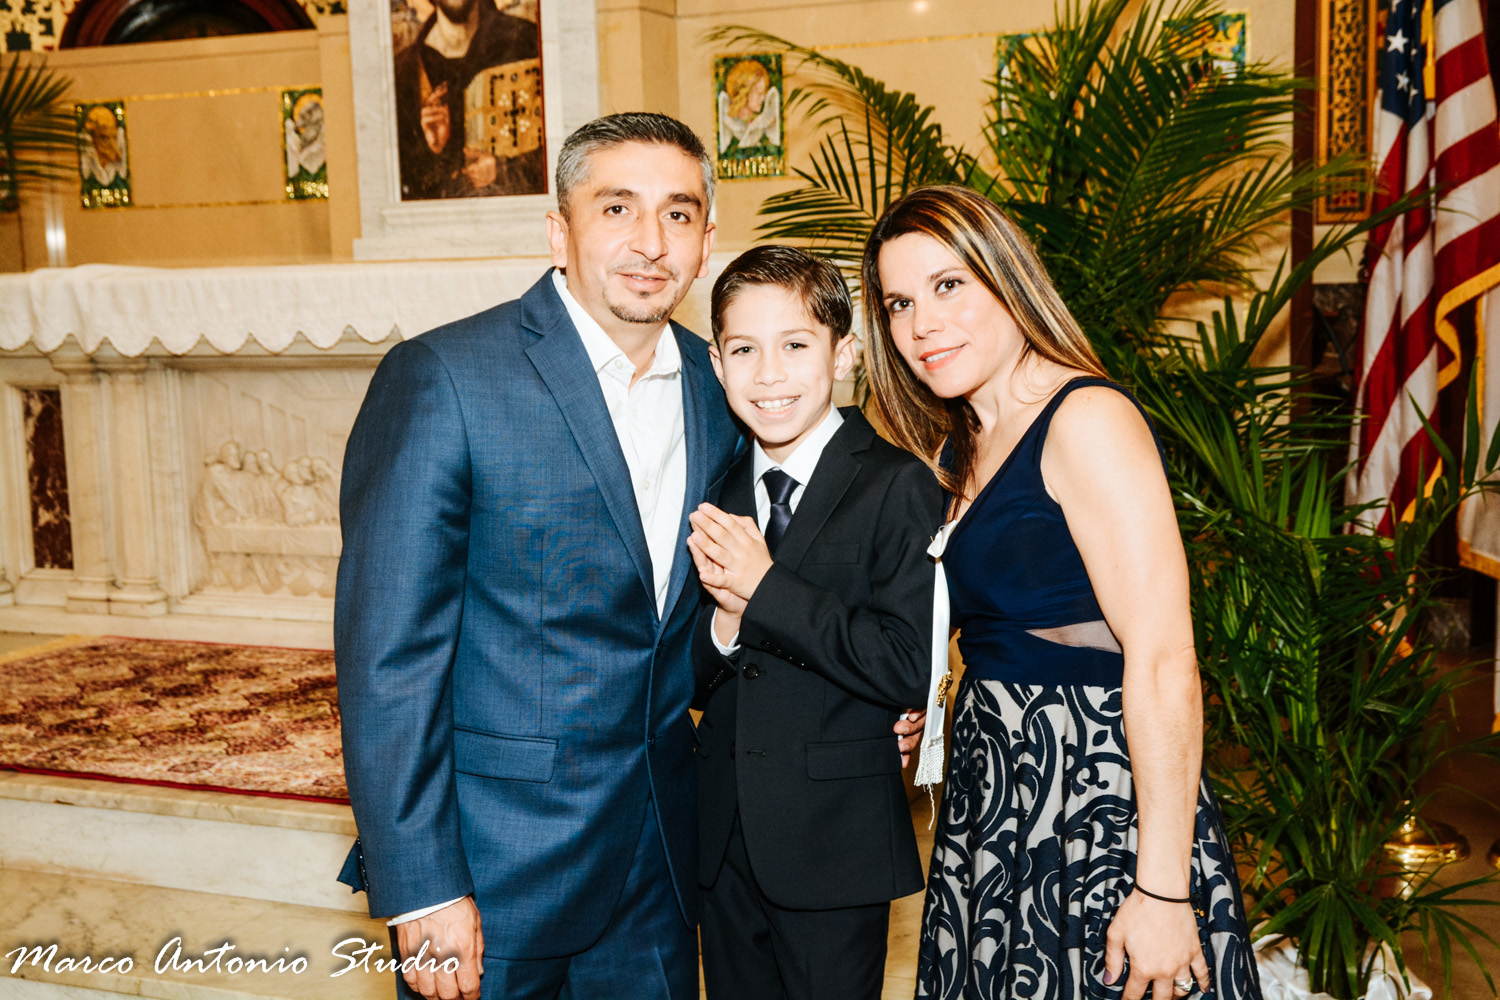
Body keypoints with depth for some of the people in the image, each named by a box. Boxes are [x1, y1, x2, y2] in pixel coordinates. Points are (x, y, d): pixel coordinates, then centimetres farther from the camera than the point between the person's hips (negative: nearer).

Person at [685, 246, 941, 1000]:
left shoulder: (897, 488, -10)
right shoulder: (716, 492, 6)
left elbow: (908, 669, -19)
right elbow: (690, 684, 7)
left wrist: (765, 587, -20)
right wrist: (726, 619, -15)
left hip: (835, 845, -5)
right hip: (724, 839, 5)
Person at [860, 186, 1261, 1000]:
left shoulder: (1088, 418, -16)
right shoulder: (957, 451, 12)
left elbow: (1163, 662, -21)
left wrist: (1164, 891, -23)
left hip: (1100, 807, -8)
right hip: (994, 800, 8)